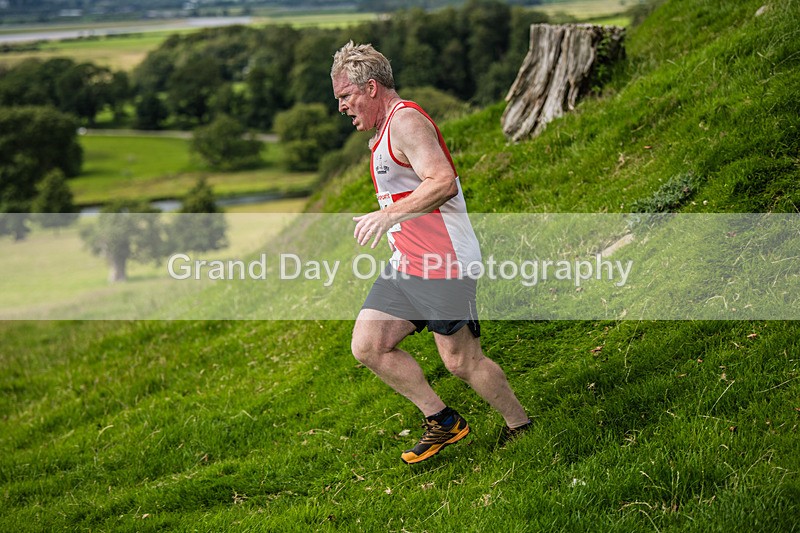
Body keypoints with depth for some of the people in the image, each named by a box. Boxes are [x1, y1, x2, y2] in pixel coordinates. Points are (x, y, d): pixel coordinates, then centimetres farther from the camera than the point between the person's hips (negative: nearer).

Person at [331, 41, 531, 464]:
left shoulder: (406, 122, -15)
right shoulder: (386, 130, 18)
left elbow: (443, 181, -28)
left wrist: (389, 215, -33)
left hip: (444, 266, -10)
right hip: (406, 265, 10)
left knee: (461, 361, -2)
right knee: (367, 346, 2)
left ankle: (521, 428, 19)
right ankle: (442, 421, 13)